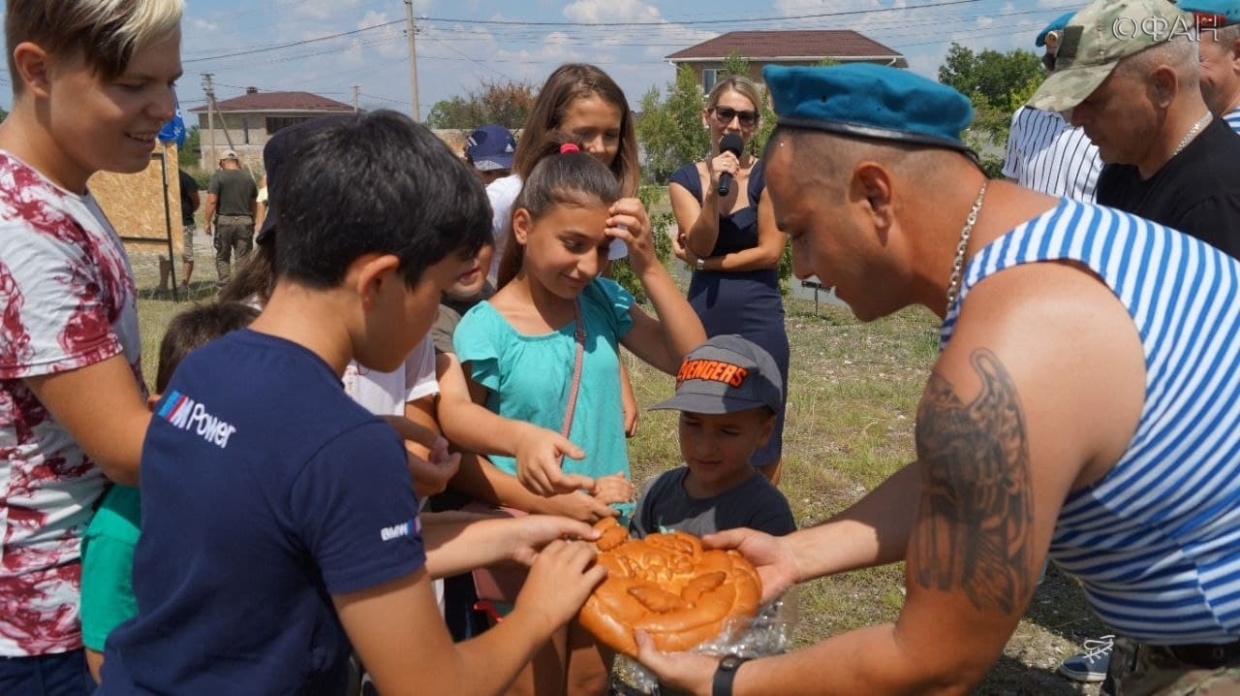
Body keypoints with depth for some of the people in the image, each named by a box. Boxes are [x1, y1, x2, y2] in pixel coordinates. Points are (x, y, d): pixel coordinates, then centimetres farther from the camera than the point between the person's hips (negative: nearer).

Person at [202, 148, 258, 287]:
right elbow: (254, 204, 15)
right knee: (243, 257, 5)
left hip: (224, 220, -2)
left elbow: (212, 201, -11)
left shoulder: (218, 177, -4)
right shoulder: (248, 178, 8)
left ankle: (224, 282, 4)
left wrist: (208, 222, -5)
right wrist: (252, 222, 25)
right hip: (245, 221, 2)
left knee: (222, 255, 11)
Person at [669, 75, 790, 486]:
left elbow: (770, 251, -8)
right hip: (703, 318, 3)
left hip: (758, 319, -3)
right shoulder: (685, 179, 4)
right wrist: (714, 192, -21)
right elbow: (700, 244, -8)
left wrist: (704, 263, -5)